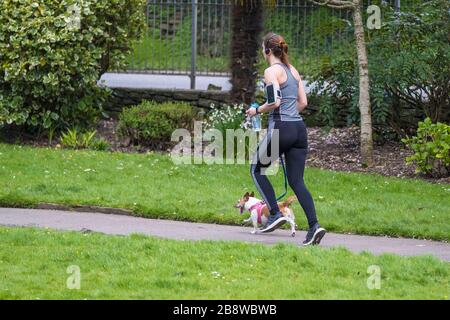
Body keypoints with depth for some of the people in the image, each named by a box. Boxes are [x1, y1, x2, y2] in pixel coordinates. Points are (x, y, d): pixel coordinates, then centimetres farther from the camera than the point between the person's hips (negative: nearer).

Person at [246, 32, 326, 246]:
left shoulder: (272, 71, -8)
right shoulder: (293, 70, 15)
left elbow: (275, 102, -18)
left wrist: (257, 110, -3)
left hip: (280, 128, -7)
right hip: (299, 128, 7)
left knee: (257, 169, 15)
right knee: (296, 181, 6)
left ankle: (275, 214, 4)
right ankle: (314, 225, -10)